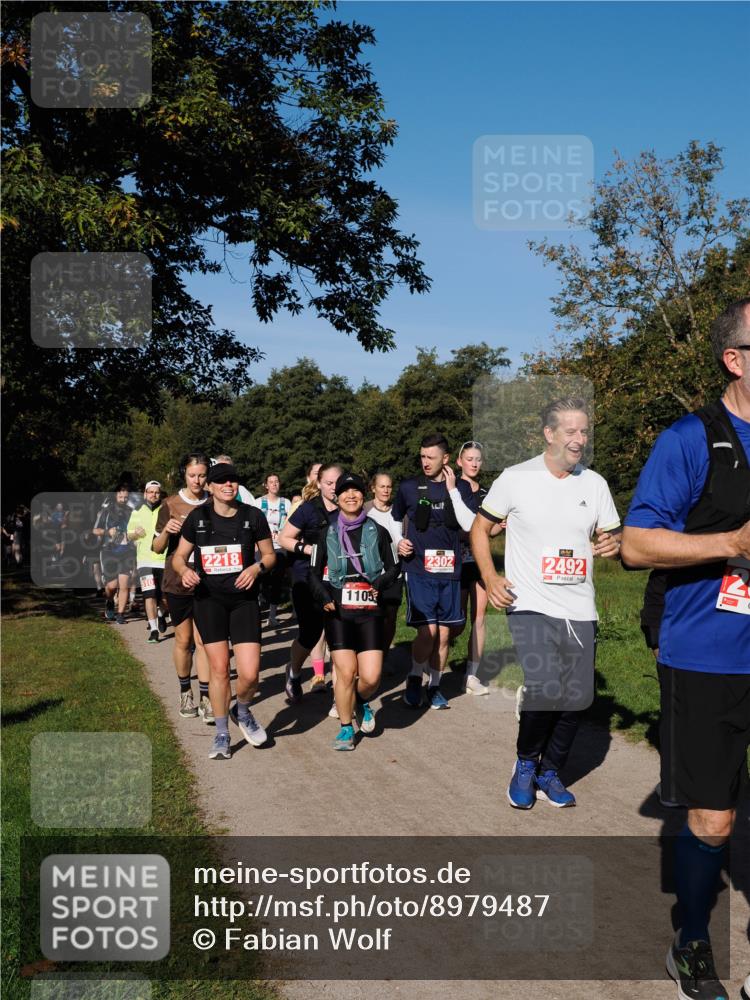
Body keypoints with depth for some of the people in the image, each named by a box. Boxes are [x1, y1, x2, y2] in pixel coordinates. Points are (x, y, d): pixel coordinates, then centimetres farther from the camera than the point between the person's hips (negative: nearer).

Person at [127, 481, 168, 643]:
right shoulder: (137, 513, 11)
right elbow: (129, 535, 18)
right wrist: (135, 533, -4)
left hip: (165, 559, 0)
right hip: (145, 560, 0)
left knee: (164, 595, 8)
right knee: (149, 595, -11)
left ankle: (160, 614, 40)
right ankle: (153, 630, -9)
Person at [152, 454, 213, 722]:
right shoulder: (171, 505, -1)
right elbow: (157, 548, 2)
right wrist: (166, 531, -18)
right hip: (178, 581, 0)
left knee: (203, 640, -3)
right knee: (183, 640, 9)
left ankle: (205, 697, 3)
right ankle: (185, 692, 26)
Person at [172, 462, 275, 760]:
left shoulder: (253, 516, -1)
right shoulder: (197, 517, 2)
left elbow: (270, 554, 9)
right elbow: (179, 556, 10)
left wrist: (257, 567, -12)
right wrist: (185, 571, -12)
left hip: (244, 600, 0)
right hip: (209, 599, 0)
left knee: (249, 673, -9)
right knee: (219, 668, 1)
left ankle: (242, 711, 26)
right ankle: (222, 735, 20)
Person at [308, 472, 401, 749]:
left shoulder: (377, 532, 6)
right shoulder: (327, 533, 7)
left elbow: (394, 567, 12)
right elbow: (314, 573, 12)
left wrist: (381, 583, -9)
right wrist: (324, 597, -6)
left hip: (370, 612, 0)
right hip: (338, 612, 0)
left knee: (371, 676, -7)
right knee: (345, 671, -8)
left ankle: (362, 703, 28)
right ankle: (345, 728, 13)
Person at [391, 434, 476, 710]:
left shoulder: (461, 488, 5)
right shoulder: (409, 487, 3)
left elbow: (470, 525, -9)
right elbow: (393, 520, 18)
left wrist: (452, 490, -11)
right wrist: (398, 542, -1)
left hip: (449, 570, 2)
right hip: (419, 569, -2)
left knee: (444, 634, 7)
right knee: (428, 631, -12)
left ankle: (434, 686, 23)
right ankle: (415, 677, 11)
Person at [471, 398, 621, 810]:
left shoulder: (594, 483, 6)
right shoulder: (515, 478, -4)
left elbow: (611, 537, 14)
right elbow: (480, 527, 5)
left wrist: (614, 545, -11)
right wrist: (490, 577, -8)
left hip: (579, 611, 4)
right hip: (530, 606, -4)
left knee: (578, 698, 6)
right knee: (544, 688, -20)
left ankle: (549, 773, 30)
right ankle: (525, 763, 9)